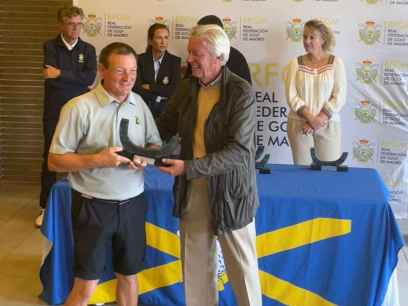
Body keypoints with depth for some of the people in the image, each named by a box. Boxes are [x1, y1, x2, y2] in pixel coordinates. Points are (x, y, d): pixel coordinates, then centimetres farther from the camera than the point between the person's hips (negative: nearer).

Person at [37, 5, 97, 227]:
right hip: (54, 112, -1)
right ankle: (45, 207, 15)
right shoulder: (50, 46, 0)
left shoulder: (88, 49, 4)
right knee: (49, 158, 5)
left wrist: (61, 74, -16)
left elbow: (91, 78, -12)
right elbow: (51, 78, -15)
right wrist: (78, 80, -12)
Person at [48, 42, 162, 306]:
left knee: (129, 275, 17)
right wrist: (97, 160, -23)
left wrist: (147, 158, -10)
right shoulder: (79, 108, -13)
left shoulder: (139, 103, 4)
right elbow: (55, 161, -11)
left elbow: (156, 145, 12)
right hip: (94, 206, -5)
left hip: (132, 204, 5)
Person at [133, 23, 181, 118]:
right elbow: (136, 88, -9)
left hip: (166, 110, 0)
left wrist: (149, 87, -8)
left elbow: (174, 90, -10)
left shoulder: (175, 61, 1)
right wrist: (160, 96, -11)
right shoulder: (140, 59, 1)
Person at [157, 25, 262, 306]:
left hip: (229, 190, -5)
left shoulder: (241, 92, -15)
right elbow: (165, 126, 14)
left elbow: (239, 150, -22)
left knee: (241, 264, 9)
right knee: (195, 263, 12)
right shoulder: (186, 87, 4)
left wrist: (189, 167, -26)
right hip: (192, 188, 5)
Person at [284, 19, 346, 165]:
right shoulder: (295, 63, 4)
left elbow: (339, 97, -4)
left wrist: (319, 119, -13)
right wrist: (310, 118, -15)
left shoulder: (335, 62, 2)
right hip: (299, 123, 1)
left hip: (328, 124, 0)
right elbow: (291, 96, -4)